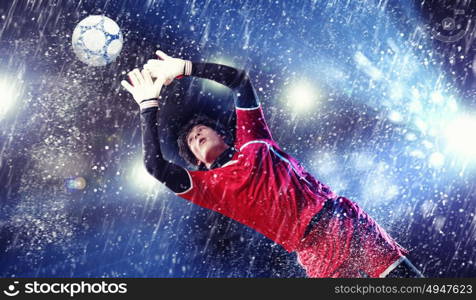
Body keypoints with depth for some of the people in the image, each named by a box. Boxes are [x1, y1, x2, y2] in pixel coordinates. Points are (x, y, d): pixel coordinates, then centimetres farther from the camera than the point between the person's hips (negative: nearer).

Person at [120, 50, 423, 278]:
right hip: (317, 253, -2)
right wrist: (149, 104, 0)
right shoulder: (210, 185, 8)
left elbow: (239, 79, 12)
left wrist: (184, 67, 10)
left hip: (346, 222, 2)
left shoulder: (254, 143, 14)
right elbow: (156, 165, -4)